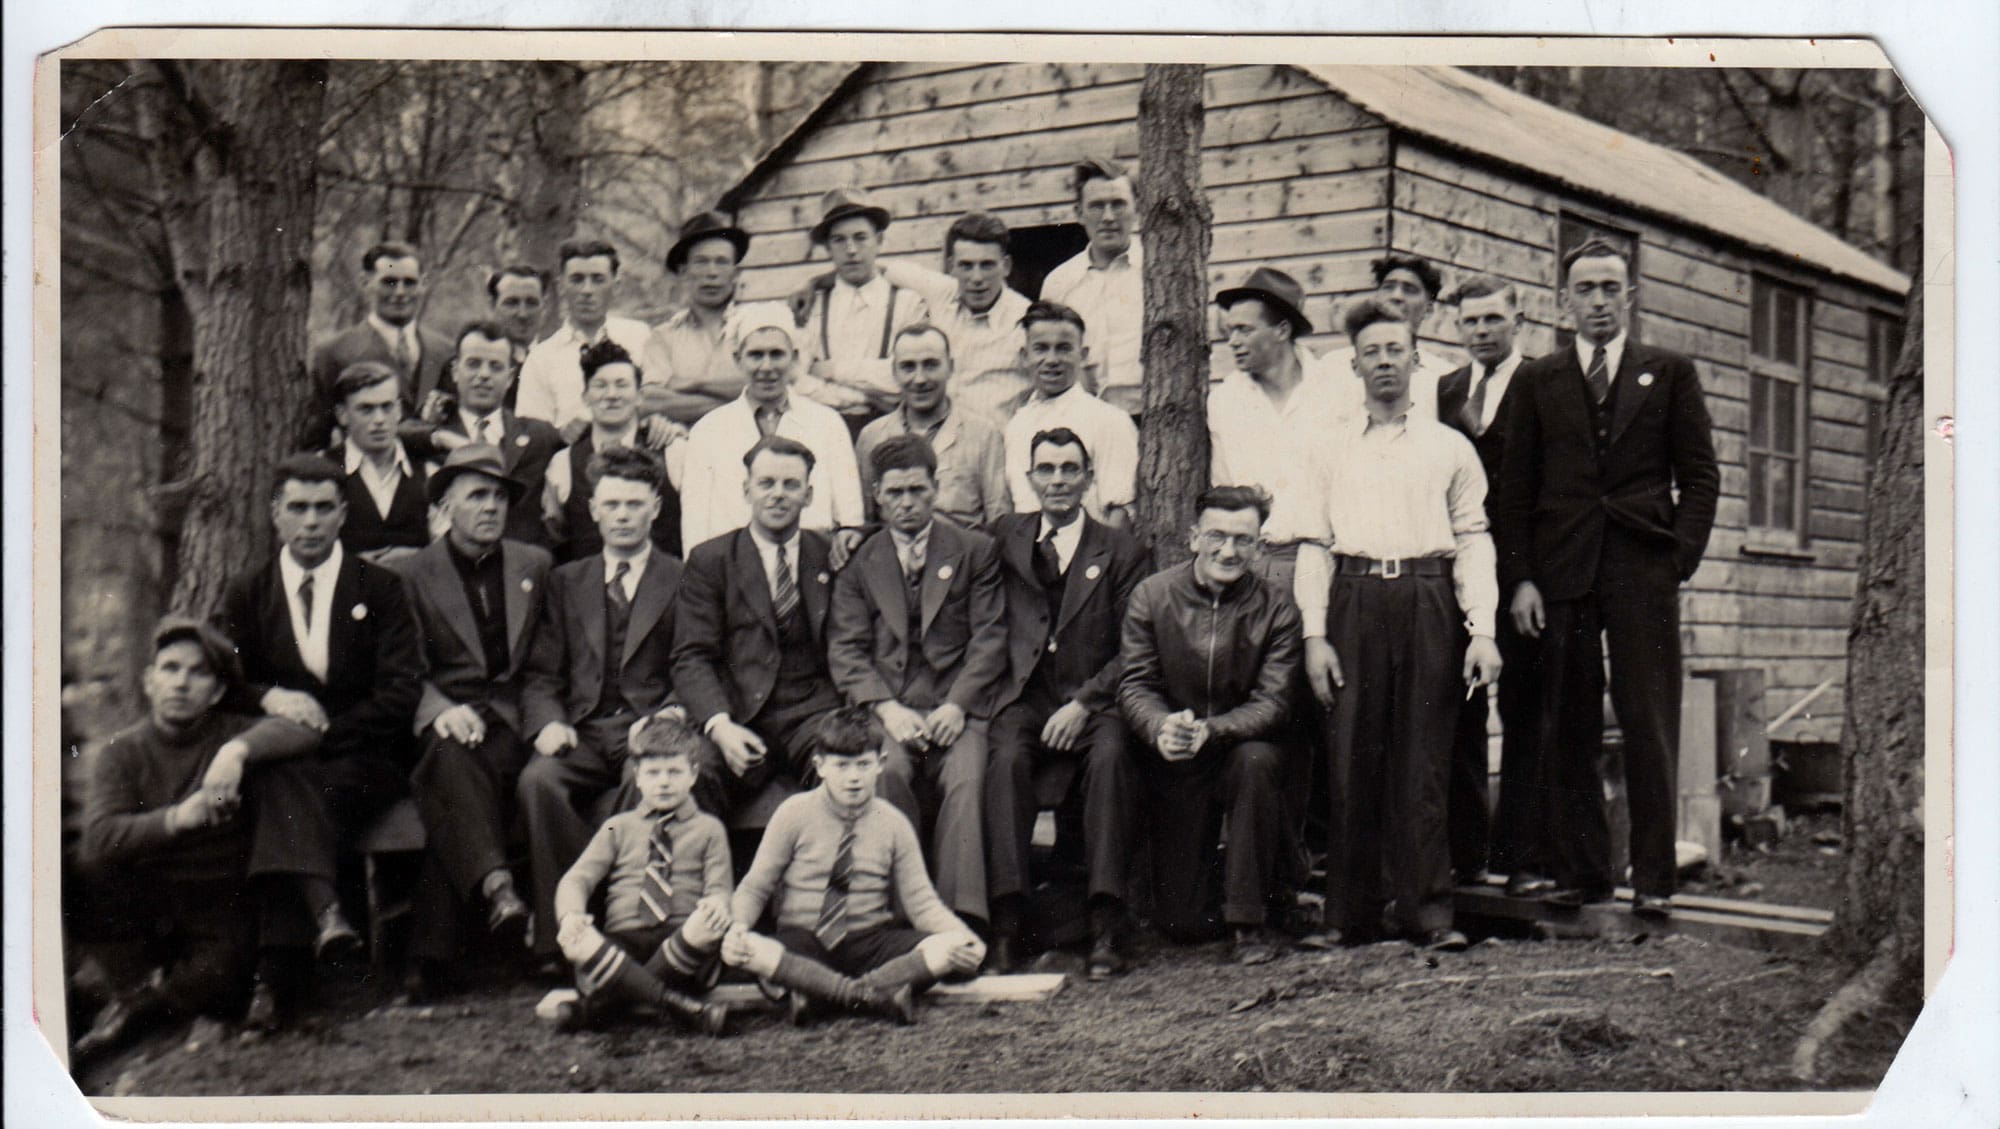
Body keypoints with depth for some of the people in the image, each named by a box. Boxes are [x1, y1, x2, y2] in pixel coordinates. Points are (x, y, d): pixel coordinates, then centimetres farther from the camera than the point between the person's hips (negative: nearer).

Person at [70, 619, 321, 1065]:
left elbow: (303, 731, -18)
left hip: (223, 903, -1)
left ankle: (129, 1015, 0)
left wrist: (237, 750, -36)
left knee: (224, 976, -30)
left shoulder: (235, 735, 3)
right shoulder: (120, 755, 3)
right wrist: (177, 818, -32)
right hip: (147, 905, 2)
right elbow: (100, 841, -14)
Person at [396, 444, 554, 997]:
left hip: (510, 722, 0)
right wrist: (443, 711, -14)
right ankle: (495, 885, -56)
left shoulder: (535, 565, 19)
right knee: (452, 762, -39)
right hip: (442, 723, 0)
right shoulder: (415, 573, 12)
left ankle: (432, 954, -37)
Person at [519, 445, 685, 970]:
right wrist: (549, 723, -7)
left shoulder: (682, 580, 12)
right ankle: (563, 931, -24)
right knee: (538, 779, -30)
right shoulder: (567, 581, 21)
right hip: (583, 732, 3)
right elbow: (541, 674, 15)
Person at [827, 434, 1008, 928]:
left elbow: (990, 638, 5)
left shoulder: (975, 551, 13)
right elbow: (846, 649, 7)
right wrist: (887, 708, -11)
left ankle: (960, 919, -29)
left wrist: (956, 705, -11)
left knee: (966, 780, -30)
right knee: (888, 771, -31)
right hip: (887, 708, 1)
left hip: (956, 707, -1)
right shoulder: (859, 561, 16)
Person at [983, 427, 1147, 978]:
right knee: (1007, 758, -30)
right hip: (1026, 695, 1)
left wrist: (1084, 703, -12)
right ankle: (1006, 920, -30)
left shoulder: (1120, 550, 10)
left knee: (1110, 756, -32)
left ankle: (1107, 926, -30)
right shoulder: (1007, 536, 18)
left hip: (1094, 699, -1)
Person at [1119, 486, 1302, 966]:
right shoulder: (1151, 596, -5)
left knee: (1256, 759, -39)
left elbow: (1271, 703, -14)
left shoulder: (1276, 611, -8)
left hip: (1246, 748, 0)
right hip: (1174, 765, 0)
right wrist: (1163, 729, -31)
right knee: (1181, 924, -8)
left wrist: (1210, 730, -33)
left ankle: (1250, 920, -20)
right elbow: (1135, 684, -8)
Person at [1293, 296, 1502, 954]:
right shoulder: (1333, 452, 15)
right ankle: (1355, 911, 5)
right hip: (1355, 602, 1)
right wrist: (1315, 633, -1)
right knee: (1354, 757, -2)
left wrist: (1482, 630, -3)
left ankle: (1427, 909, 1)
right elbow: (1315, 545, 10)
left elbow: (1474, 540, 8)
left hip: (1428, 602, -1)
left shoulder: (1450, 448, 13)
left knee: (1422, 760, -3)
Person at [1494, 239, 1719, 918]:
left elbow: (1699, 475, 8)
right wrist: (1519, 577, 0)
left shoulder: (1671, 373, 11)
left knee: (1649, 727, -3)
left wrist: (1680, 558, -5)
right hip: (1561, 573, 1)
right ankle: (1579, 871, 9)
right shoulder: (1537, 382, 13)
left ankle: (1653, 880, 2)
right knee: (1567, 729, 2)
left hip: (1643, 571, -1)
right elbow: (1515, 487, 9)